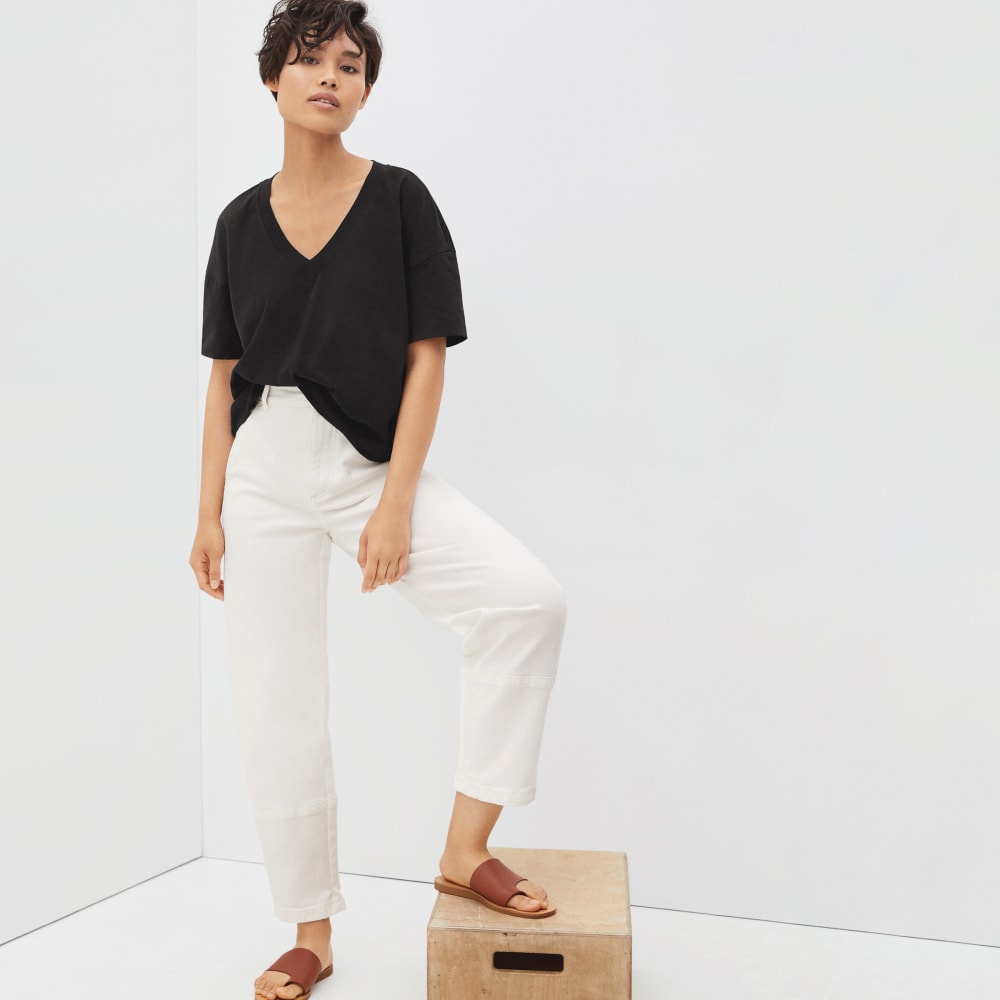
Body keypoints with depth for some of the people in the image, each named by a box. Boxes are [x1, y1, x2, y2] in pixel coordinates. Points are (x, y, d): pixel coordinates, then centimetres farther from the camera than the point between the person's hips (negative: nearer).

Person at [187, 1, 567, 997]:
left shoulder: (399, 199, 0)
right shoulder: (241, 220, 8)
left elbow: (427, 358, -4)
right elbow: (225, 374, 10)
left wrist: (396, 505, -12)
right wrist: (209, 512, 4)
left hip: (373, 465, -2)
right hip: (265, 472, 3)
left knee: (529, 597, -25)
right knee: (276, 713, 3)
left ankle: (465, 848, -11)